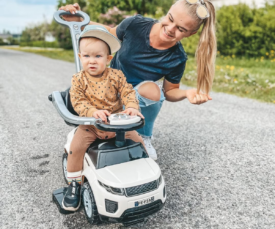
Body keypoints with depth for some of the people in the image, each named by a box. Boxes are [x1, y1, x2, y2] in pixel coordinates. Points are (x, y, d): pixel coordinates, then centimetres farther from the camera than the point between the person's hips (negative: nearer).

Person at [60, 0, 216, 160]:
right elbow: (110, 33, 0)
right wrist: (79, 20, -12)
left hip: (137, 99, -1)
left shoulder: (178, 59, -22)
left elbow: (169, 92, -8)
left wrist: (186, 93, -31)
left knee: (152, 90, -36)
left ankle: (144, 137, -7)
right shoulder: (136, 24, -21)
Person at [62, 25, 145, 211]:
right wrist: (93, 112, -34)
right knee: (76, 146, -20)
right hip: (90, 125, -1)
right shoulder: (79, 79, -7)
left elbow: (128, 92, -9)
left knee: (138, 141, -3)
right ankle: (74, 184, 3)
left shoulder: (116, 75, -4)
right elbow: (78, 102, -15)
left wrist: (132, 107, -30)